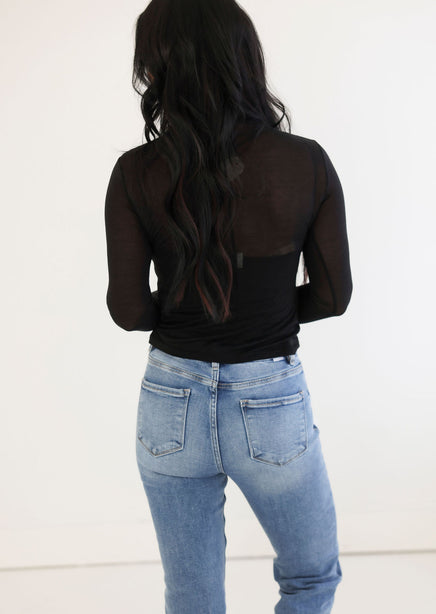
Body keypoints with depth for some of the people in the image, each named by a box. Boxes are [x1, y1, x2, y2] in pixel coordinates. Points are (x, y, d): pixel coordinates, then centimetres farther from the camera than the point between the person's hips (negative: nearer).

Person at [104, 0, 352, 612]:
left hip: (172, 402, 2)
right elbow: (332, 295, -5)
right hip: (272, 405, -1)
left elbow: (128, 310, -9)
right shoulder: (307, 163, -12)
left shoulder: (135, 174, -12)